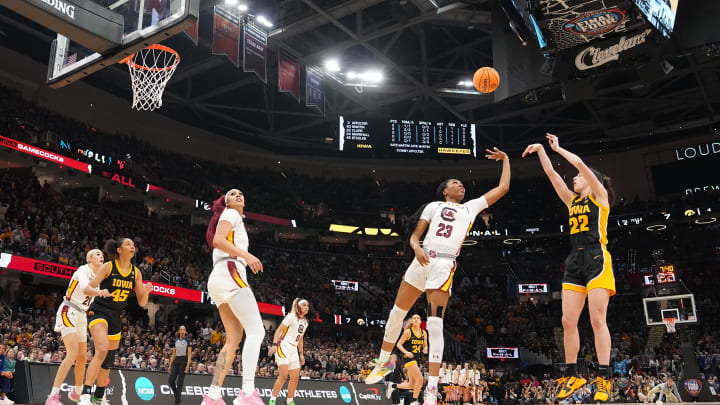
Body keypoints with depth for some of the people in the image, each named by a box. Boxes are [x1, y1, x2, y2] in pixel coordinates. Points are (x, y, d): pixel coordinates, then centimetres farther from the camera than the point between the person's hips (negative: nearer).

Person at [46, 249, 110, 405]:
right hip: (68, 312, -9)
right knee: (73, 354, -22)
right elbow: (84, 288, -36)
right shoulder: (84, 270, -14)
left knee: (82, 357, 14)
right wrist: (99, 292, -56)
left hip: (81, 316, 9)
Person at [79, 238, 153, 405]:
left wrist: (146, 291, -16)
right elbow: (87, 289, -11)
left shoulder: (136, 272, 3)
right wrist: (98, 292, -32)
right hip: (99, 312, -6)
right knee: (102, 350, -28)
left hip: (116, 317, 6)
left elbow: (141, 303, 5)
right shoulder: (108, 267, -8)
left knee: (108, 359, 11)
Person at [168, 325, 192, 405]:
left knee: (179, 382, -5)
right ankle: (176, 395, 19)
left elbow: (189, 355, -5)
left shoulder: (187, 341, 0)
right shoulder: (175, 341, 12)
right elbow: (173, 354, 16)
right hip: (176, 361, 4)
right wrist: (170, 365, 10)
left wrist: (188, 365, -16)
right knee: (170, 381, -4)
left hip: (183, 361, -4)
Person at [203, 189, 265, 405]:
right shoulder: (230, 214, 5)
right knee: (256, 331, -18)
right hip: (229, 273, -10)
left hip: (219, 279, 10)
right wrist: (246, 255, -22)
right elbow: (218, 240, -12)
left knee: (234, 338, 6)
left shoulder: (237, 221, 32)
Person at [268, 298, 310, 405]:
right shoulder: (291, 317, -8)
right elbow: (278, 330, -13)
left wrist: (301, 354, 21)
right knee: (284, 375, -19)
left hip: (293, 349, 8)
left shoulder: (305, 322, 15)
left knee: (295, 377, 5)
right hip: (283, 346, -8)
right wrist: (274, 344, -25)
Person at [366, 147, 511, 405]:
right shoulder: (433, 206, 18)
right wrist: (417, 248, -10)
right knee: (397, 312, 6)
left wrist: (505, 159, 27)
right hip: (422, 260, 2)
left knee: (435, 323, -11)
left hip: (444, 265, -1)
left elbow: (503, 188, 21)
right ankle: (384, 361, 27)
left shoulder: (471, 207, 20)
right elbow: (414, 236, 12)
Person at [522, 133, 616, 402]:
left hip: (596, 259, -6)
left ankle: (604, 379, -8)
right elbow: (551, 174, 18)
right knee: (568, 321, 0)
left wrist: (558, 148, 5)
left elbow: (581, 164, -5)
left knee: (597, 320, -11)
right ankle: (572, 376, 8)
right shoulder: (572, 200, 21)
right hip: (575, 262, 6)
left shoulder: (600, 195, 5)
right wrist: (541, 150, 13)